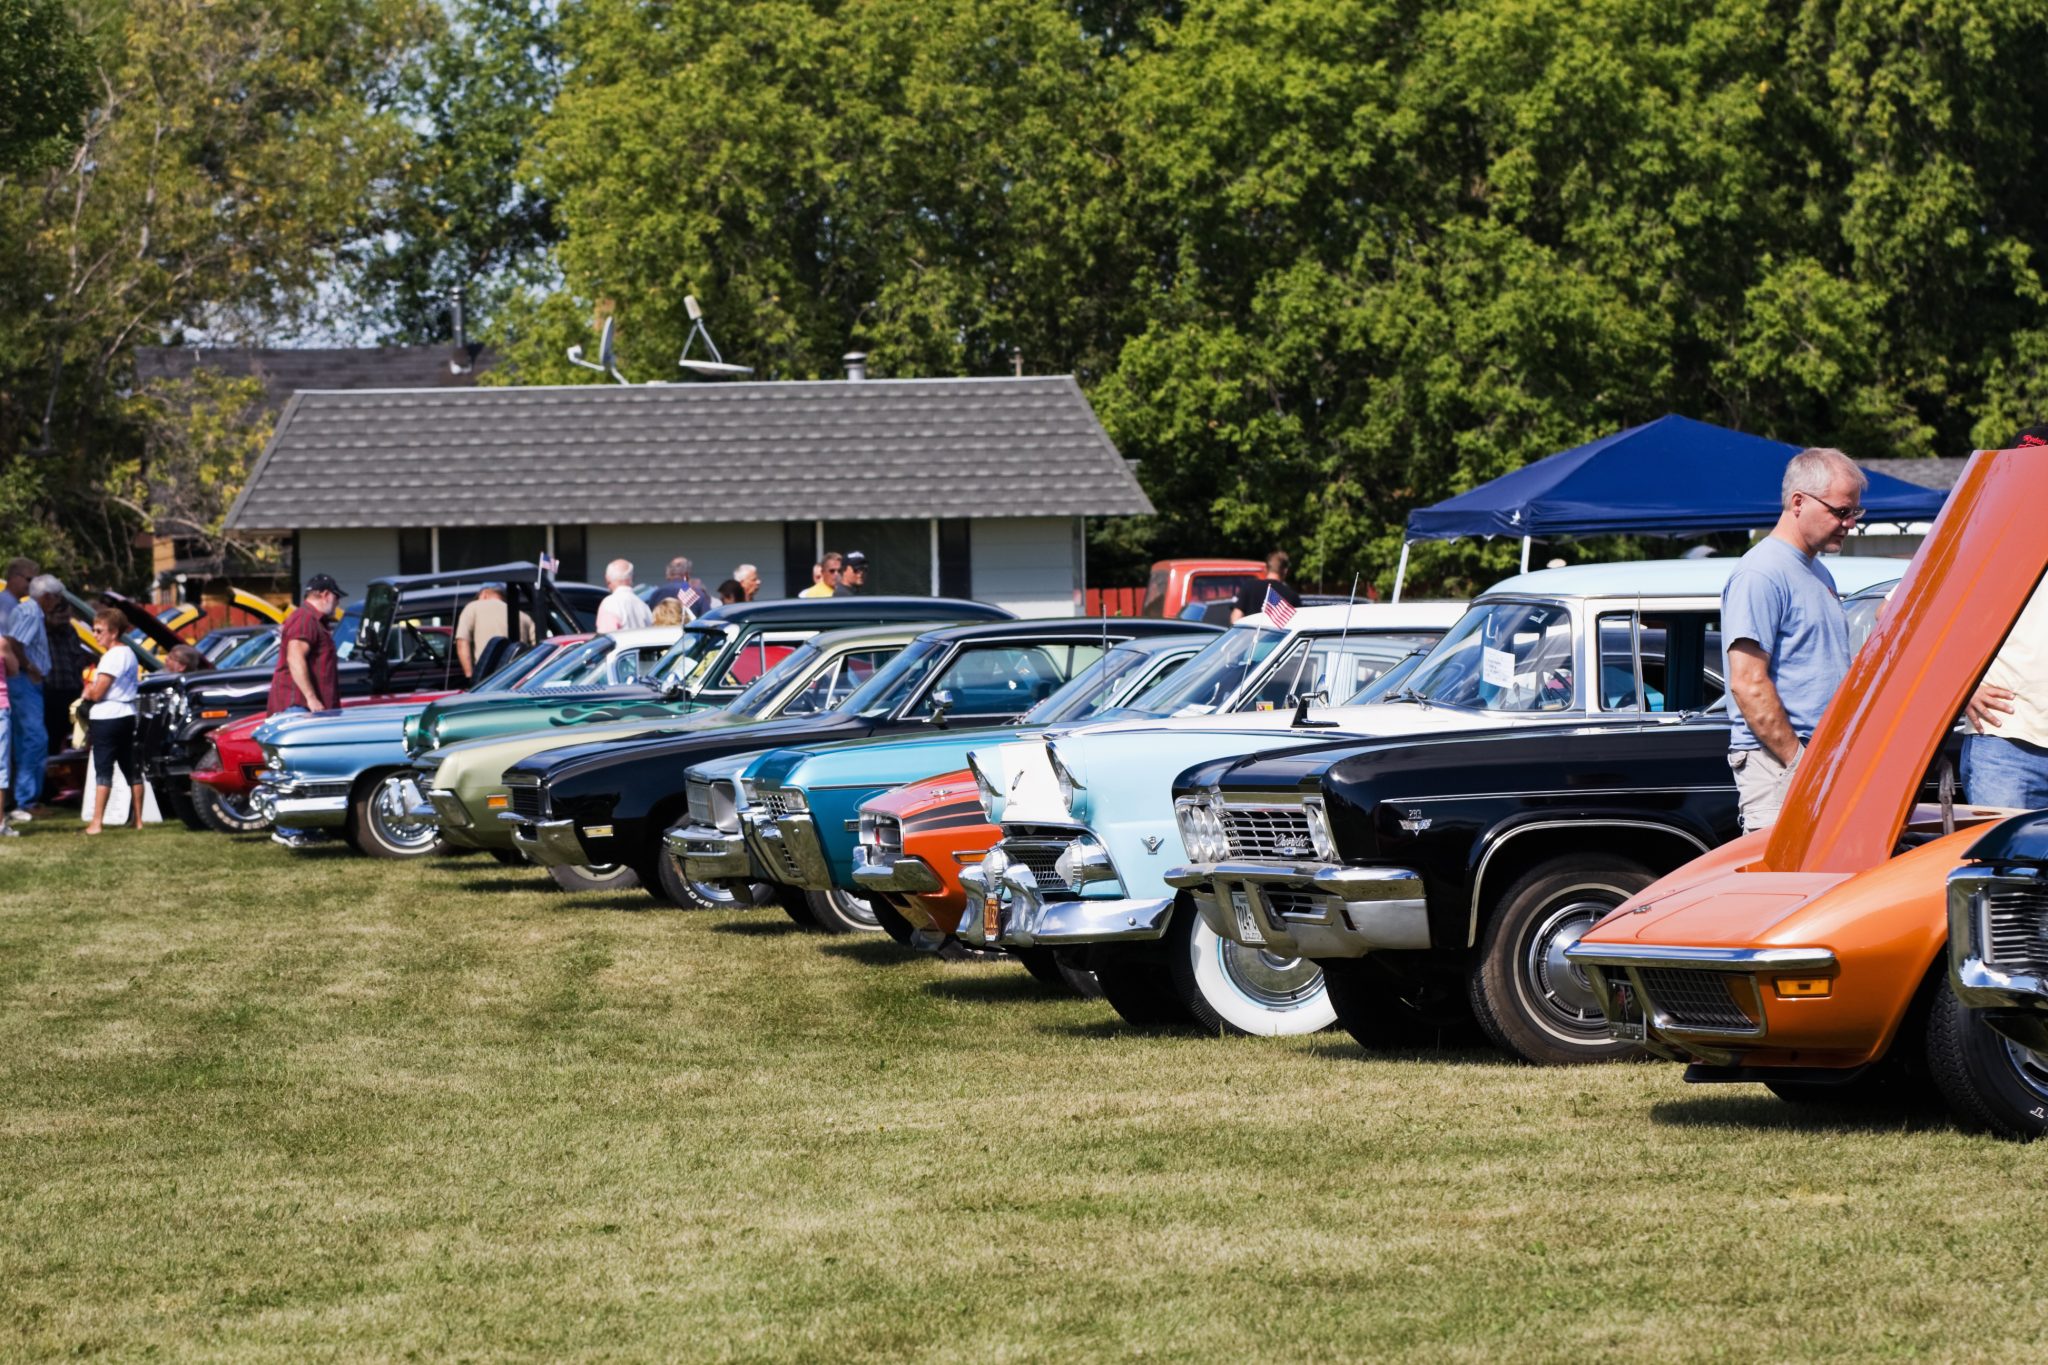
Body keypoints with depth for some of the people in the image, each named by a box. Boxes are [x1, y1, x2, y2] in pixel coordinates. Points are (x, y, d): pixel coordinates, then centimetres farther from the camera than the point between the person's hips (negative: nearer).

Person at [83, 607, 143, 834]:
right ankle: (137, 819, 15)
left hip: (106, 719, -9)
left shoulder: (112, 657, -15)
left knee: (103, 771, -10)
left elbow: (97, 692, -19)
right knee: (131, 769, 11)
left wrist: (87, 692, 3)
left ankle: (96, 822, -13)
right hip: (127, 716, 9)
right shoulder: (129, 654, 14)